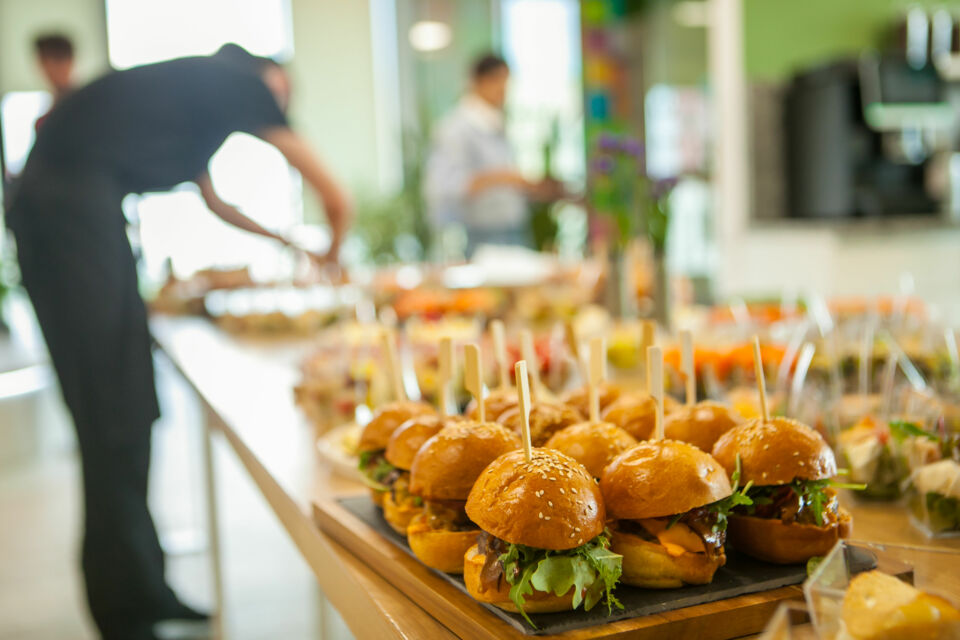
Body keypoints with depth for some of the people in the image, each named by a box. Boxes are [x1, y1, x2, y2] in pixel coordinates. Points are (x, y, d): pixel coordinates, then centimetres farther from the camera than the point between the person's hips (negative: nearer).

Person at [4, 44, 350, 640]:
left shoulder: (196, 87, 28)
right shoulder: (244, 82, 5)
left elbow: (214, 202, 43)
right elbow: (337, 198, 8)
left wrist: (283, 240, 51)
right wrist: (332, 255, 27)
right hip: (77, 200, -9)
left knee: (124, 408, 10)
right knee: (115, 413, -6)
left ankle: (141, 591, 20)